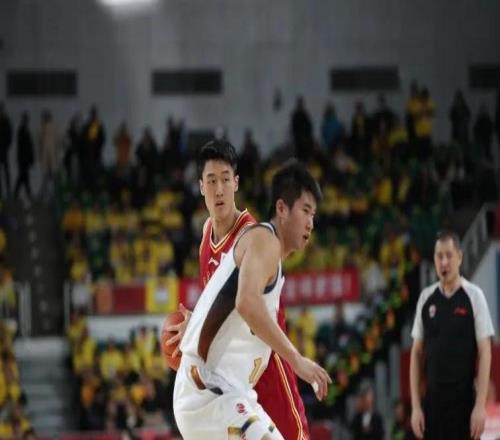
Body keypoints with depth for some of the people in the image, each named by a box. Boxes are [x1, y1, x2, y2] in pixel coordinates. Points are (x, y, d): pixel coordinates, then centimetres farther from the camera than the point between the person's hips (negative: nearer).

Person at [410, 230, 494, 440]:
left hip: (464, 401, -3)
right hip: (433, 400, 3)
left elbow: (484, 353, -5)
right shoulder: (426, 298, 6)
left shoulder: (473, 296, -4)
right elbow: (417, 353, 9)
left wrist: (480, 405, -12)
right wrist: (415, 406, 3)